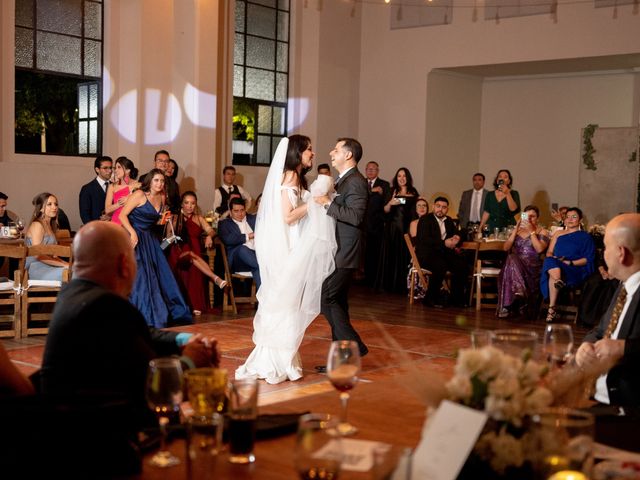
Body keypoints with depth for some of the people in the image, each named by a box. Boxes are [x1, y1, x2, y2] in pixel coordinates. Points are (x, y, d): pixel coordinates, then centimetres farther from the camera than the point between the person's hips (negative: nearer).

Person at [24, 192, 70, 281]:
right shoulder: (37, 225, -7)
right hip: (36, 269, -8)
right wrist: (64, 265, -16)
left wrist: (67, 264, 1)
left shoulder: (50, 226, 20)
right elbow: (38, 255, -15)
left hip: (48, 267, 8)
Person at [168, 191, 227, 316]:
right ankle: (216, 278, -53)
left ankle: (196, 306, -37)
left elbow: (211, 230, 5)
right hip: (179, 252, -2)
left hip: (195, 250, 2)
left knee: (195, 269, -33)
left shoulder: (199, 218, 21)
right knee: (192, 256, -37)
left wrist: (209, 236, -18)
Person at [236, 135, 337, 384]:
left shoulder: (296, 178, 14)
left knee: (286, 304, 12)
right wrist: (314, 201, -14)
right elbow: (288, 216, -21)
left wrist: (317, 197, 7)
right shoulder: (289, 178, -14)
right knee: (284, 304, -4)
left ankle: (280, 360, 19)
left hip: (294, 248, 9)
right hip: (286, 249, -9)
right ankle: (276, 363, 3)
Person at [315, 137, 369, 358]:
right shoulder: (343, 181, 18)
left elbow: (355, 216, -22)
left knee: (326, 299, -14)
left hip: (344, 254, -10)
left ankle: (355, 346, -8)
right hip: (338, 252, 10)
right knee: (337, 303, 11)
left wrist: (328, 203, -22)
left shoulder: (355, 181, -13)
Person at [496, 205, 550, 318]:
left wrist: (532, 231, -5)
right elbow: (506, 248, 10)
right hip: (514, 263, 3)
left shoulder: (542, 231, 13)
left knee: (512, 261, -35)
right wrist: (515, 230, 4)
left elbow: (540, 249, -7)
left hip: (532, 266, -3)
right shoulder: (518, 230, 23)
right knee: (511, 259, -35)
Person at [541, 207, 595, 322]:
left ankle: (551, 308, -41)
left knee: (552, 275, -37)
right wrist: (552, 258, -4)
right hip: (555, 265, 3)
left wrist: (570, 262, -11)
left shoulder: (585, 237, 13)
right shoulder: (558, 233, 26)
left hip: (575, 269, -3)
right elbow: (549, 252, 21)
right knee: (550, 262, -37)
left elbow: (588, 259, 3)